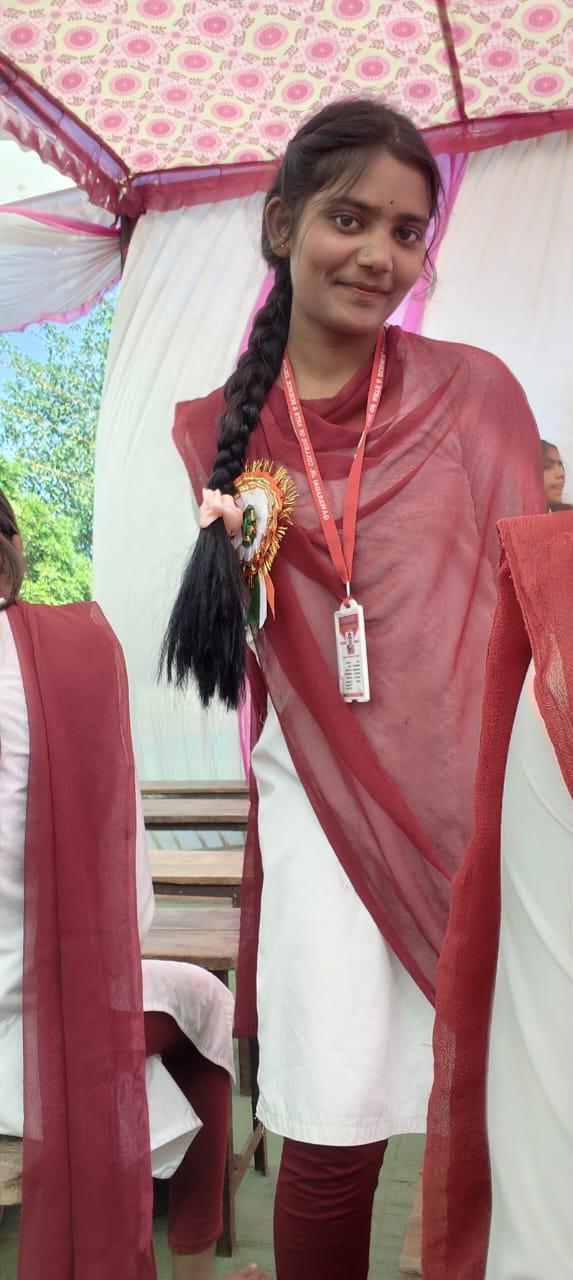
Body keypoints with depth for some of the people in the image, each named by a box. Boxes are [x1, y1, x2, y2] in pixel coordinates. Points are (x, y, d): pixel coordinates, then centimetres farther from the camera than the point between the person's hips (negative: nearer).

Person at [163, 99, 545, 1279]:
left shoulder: (475, 391, 4)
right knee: (336, 1131, 1)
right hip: (327, 799, 0)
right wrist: (243, 553, -6)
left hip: (477, 784, 0)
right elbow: (244, 644, 12)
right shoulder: (224, 430, 6)